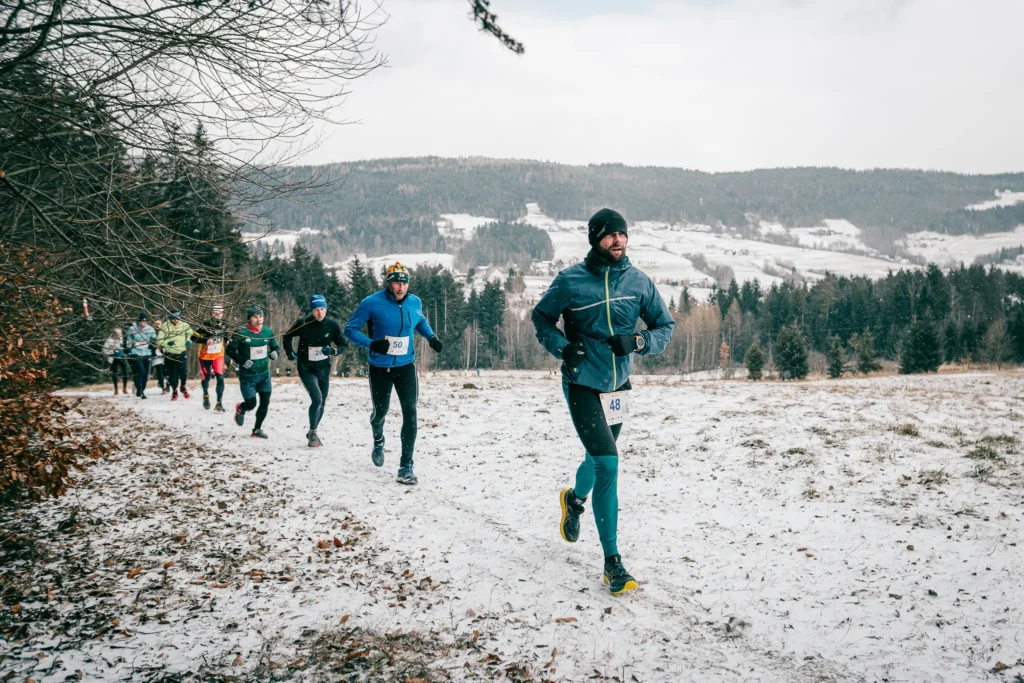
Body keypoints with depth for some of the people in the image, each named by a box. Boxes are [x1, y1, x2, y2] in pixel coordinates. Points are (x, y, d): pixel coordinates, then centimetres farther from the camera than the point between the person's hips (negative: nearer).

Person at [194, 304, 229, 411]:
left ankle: (219, 403, -8)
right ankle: (206, 395, 42)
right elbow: (194, 337, -22)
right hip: (205, 355, -2)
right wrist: (206, 340, -33)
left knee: (220, 377, -13)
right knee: (206, 377, 11)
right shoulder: (205, 325, -20)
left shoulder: (224, 326, -6)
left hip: (218, 355, 2)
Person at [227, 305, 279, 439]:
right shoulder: (241, 333, -15)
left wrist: (274, 353, -10)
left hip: (264, 374, 4)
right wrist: (242, 360, -21)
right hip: (247, 376, -4)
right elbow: (230, 351, -6)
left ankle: (257, 430, 23)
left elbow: (275, 346, 12)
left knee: (265, 403, 5)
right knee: (251, 404, -1)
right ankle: (240, 409, 37)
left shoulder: (268, 332, -3)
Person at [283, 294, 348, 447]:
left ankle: (313, 433, 32)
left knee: (322, 403, 12)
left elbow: (344, 345, -3)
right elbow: (287, 336, 6)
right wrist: (289, 353, -2)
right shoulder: (303, 323, -14)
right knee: (317, 399, -18)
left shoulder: (332, 324, -11)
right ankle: (312, 433, -1)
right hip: (306, 368, -3)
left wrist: (333, 350, -21)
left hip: (324, 368, 3)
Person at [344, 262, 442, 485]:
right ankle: (378, 440, 51)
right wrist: (371, 344, -26)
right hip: (380, 368, -1)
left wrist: (431, 337, -1)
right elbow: (350, 329, -9)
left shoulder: (415, 302, -4)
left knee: (410, 413, -11)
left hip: (406, 367, 2)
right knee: (380, 411, 15)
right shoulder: (372, 303, -16)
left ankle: (406, 466, -5)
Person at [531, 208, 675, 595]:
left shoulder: (639, 283, -3)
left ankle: (575, 499, 58)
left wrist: (638, 341, -14)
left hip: (618, 385, 5)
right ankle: (612, 561, -8)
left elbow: (665, 326, 6)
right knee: (607, 464, -15)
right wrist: (561, 347, -14)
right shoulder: (571, 281, -11)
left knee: (599, 458, 23)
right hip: (582, 385, -5)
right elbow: (541, 317, 4)